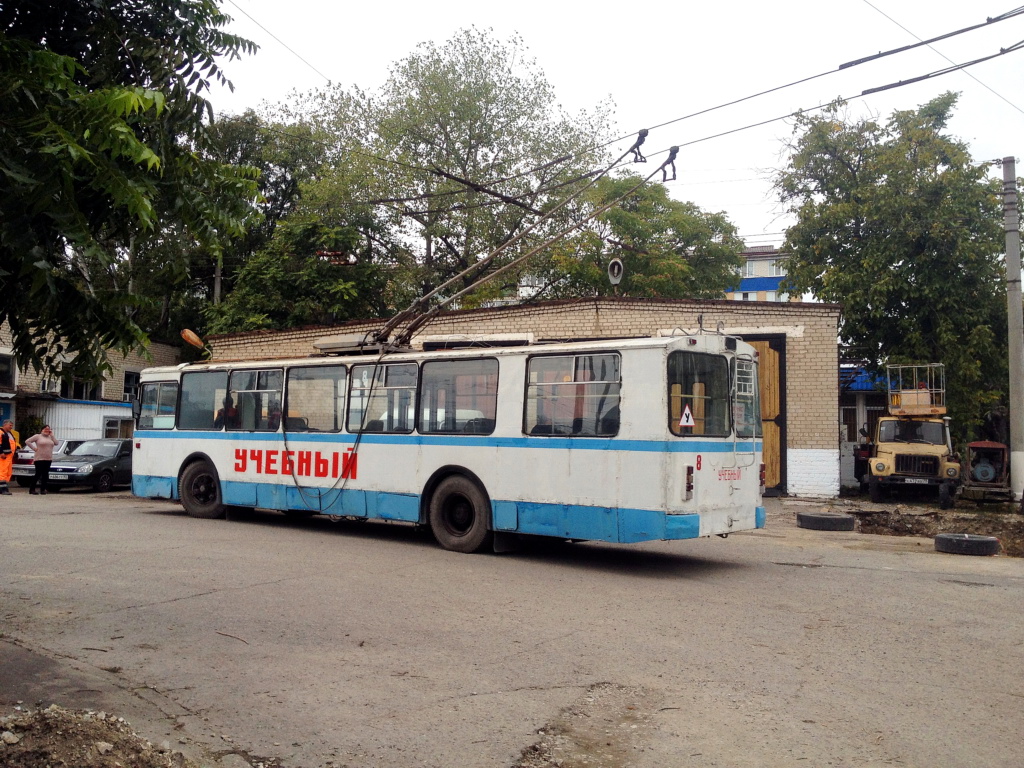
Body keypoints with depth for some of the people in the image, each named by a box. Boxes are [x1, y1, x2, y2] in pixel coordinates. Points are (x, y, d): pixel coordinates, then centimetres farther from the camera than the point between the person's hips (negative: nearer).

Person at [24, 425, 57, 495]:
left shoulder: (50, 437, 16)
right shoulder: (37, 436, 1)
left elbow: (56, 443, 2)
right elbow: (27, 441, -3)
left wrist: (52, 435, 0)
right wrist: (34, 448, -8)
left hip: (48, 459, 5)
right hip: (39, 459, -5)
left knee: (45, 475, 3)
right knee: (38, 474, -7)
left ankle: (43, 489, 7)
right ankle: (32, 489, 1)